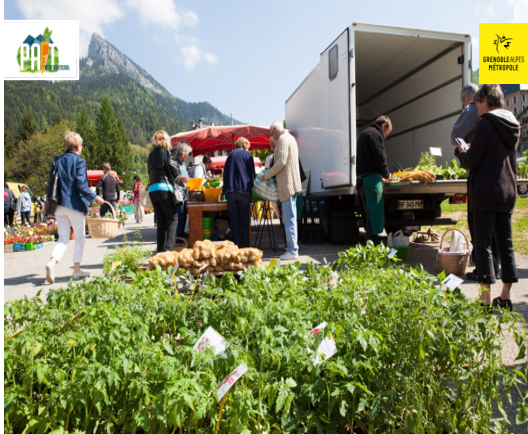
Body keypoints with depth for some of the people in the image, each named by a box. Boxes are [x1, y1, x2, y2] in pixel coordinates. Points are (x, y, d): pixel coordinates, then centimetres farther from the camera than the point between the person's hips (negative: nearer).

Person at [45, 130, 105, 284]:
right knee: (79, 237, 8)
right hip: (74, 205, -5)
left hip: (59, 205, 5)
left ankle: (52, 262, -13)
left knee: (63, 237, 10)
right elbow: (81, 186, -16)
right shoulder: (79, 162, -7)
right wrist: (94, 198, -6)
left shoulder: (57, 161, 10)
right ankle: (77, 269, 12)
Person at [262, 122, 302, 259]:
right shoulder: (290, 138, 20)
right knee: (291, 218, 13)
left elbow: (281, 162, -19)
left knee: (288, 219, -8)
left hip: (287, 184, -10)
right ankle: (292, 247, 19)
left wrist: (267, 176, -10)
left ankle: (292, 251, -6)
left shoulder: (282, 139, -10)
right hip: (293, 183, 10)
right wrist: (271, 174, 21)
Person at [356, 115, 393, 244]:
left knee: (368, 213, 12)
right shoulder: (376, 134, -5)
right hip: (371, 178, -9)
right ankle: (373, 243, -7)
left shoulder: (364, 134, 25)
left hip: (361, 178, 9)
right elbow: (380, 158, -14)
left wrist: (380, 176, 24)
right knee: (374, 213, -8)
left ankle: (369, 242, 17)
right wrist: (386, 174, 3)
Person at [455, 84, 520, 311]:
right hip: (508, 191, 8)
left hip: (486, 192, -8)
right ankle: (505, 297, 20)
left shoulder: (486, 123, -10)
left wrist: (460, 151, 8)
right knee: (506, 244, 12)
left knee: (483, 244, -4)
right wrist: (471, 152, 21)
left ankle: (487, 300, -3)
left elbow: (471, 161, -13)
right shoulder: (513, 125, 14)